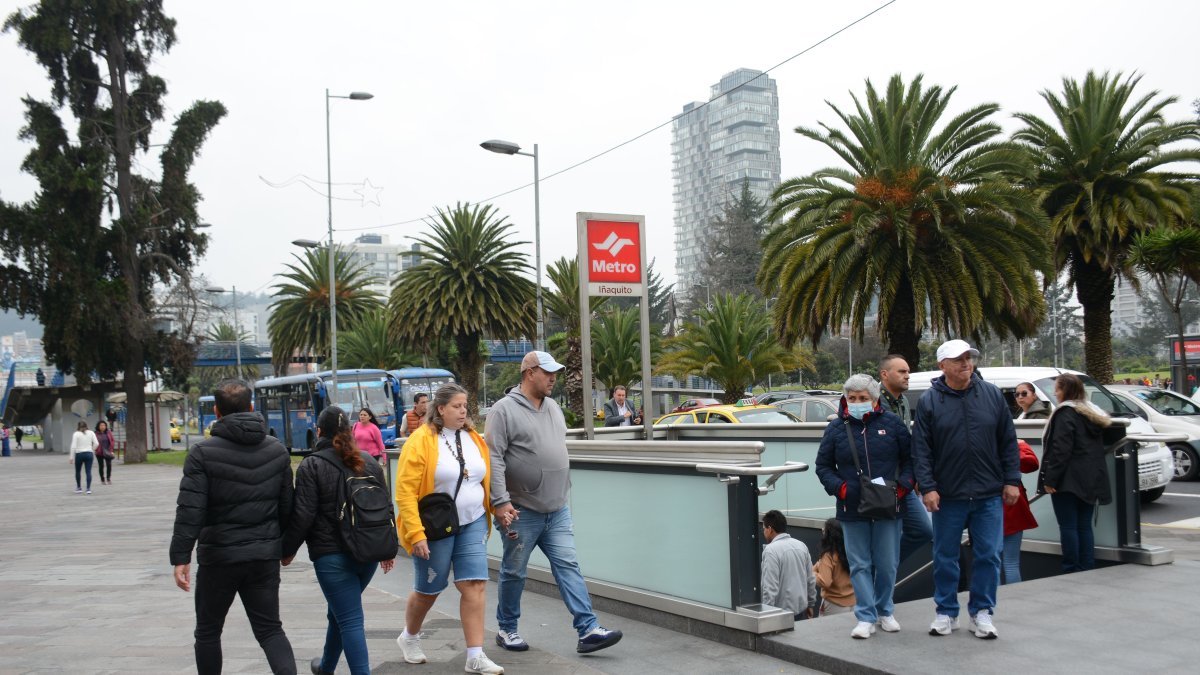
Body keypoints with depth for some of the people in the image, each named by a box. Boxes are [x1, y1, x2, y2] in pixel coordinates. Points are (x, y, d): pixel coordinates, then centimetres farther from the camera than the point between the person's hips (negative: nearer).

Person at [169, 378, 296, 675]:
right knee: (269, 629, 9)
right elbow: (287, 506, 6)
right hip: (265, 555, 3)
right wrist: (285, 546, 17)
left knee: (208, 631, 16)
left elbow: (190, 510, -16)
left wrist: (181, 557, -12)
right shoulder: (277, 450, 3)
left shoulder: (203, 452, -10)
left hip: (219, 555, -3)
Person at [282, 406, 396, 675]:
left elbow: (303, 515, -12)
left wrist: (288, 550, 1)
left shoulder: (311, 465, -8)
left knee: (350, 621, -5)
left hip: (332, 556, -6)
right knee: (339, 612, 25)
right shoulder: (369, 462, 9)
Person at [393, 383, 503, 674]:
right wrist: (415, 533, -20)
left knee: (475, 586, -4)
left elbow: (486, 480, 13)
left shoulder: (474, 438, 3)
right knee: (428, 590, 12)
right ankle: (409, 637, 40)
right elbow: (405, 490, -16)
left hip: (472, 524, 4)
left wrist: (489, 518, 14)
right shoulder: (421, 440, -14)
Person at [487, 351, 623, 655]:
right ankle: (507, 629, 25)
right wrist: (500, 502, -21)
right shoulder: (504, 410, -11)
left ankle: (588, 630, -2)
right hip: (521, 512, -6)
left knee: (568, 566, 0)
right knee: (514, 573, 9)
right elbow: (494, 459, -16)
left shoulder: (553, 407, 12)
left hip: (558, 510, 6)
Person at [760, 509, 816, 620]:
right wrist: (810, 604, 23)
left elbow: (770, 587, -18)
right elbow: (811, 579, 12)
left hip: (781, 613, -7)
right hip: (802, 610, 7)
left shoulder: (770, 550, -16)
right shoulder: (801, 546, 6)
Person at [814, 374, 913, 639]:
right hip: (853, 508, 0)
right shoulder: (836, 427, 3)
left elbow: (909, 459, 8)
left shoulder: (893, 423, 2)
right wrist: (840, 488, -7)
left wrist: (902, 485, -7)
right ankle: (866, 617, 7)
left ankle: (884, 612, 25)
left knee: (887, 564, 8)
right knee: (859, 564, 2)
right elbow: (823, 466, 8)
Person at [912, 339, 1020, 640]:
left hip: (989, 494, 1)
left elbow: (1008, 441, 7)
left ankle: (981, 612, 19)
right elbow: (921, 449, -3)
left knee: (988, 555, 5)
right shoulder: (929, 401, -2)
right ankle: (946, 612, 23)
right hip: (947, 496, -1)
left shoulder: (992, 395, 3)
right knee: (945, 557, 8)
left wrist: (1012, 480, 2)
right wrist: (927, 488, -9)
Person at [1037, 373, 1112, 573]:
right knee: (1084, 526, 11)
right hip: (1090, 481, 8)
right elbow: (1098, 449, 20)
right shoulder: (1093, 414, 15)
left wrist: (1050, 479, -17)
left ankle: (1072, 570, 0)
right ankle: (1087, 569, 12)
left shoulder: (1065, 414, -12)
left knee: (1068, 526, -2)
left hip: (1069, 480, -8)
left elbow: (1060, 450, -19)